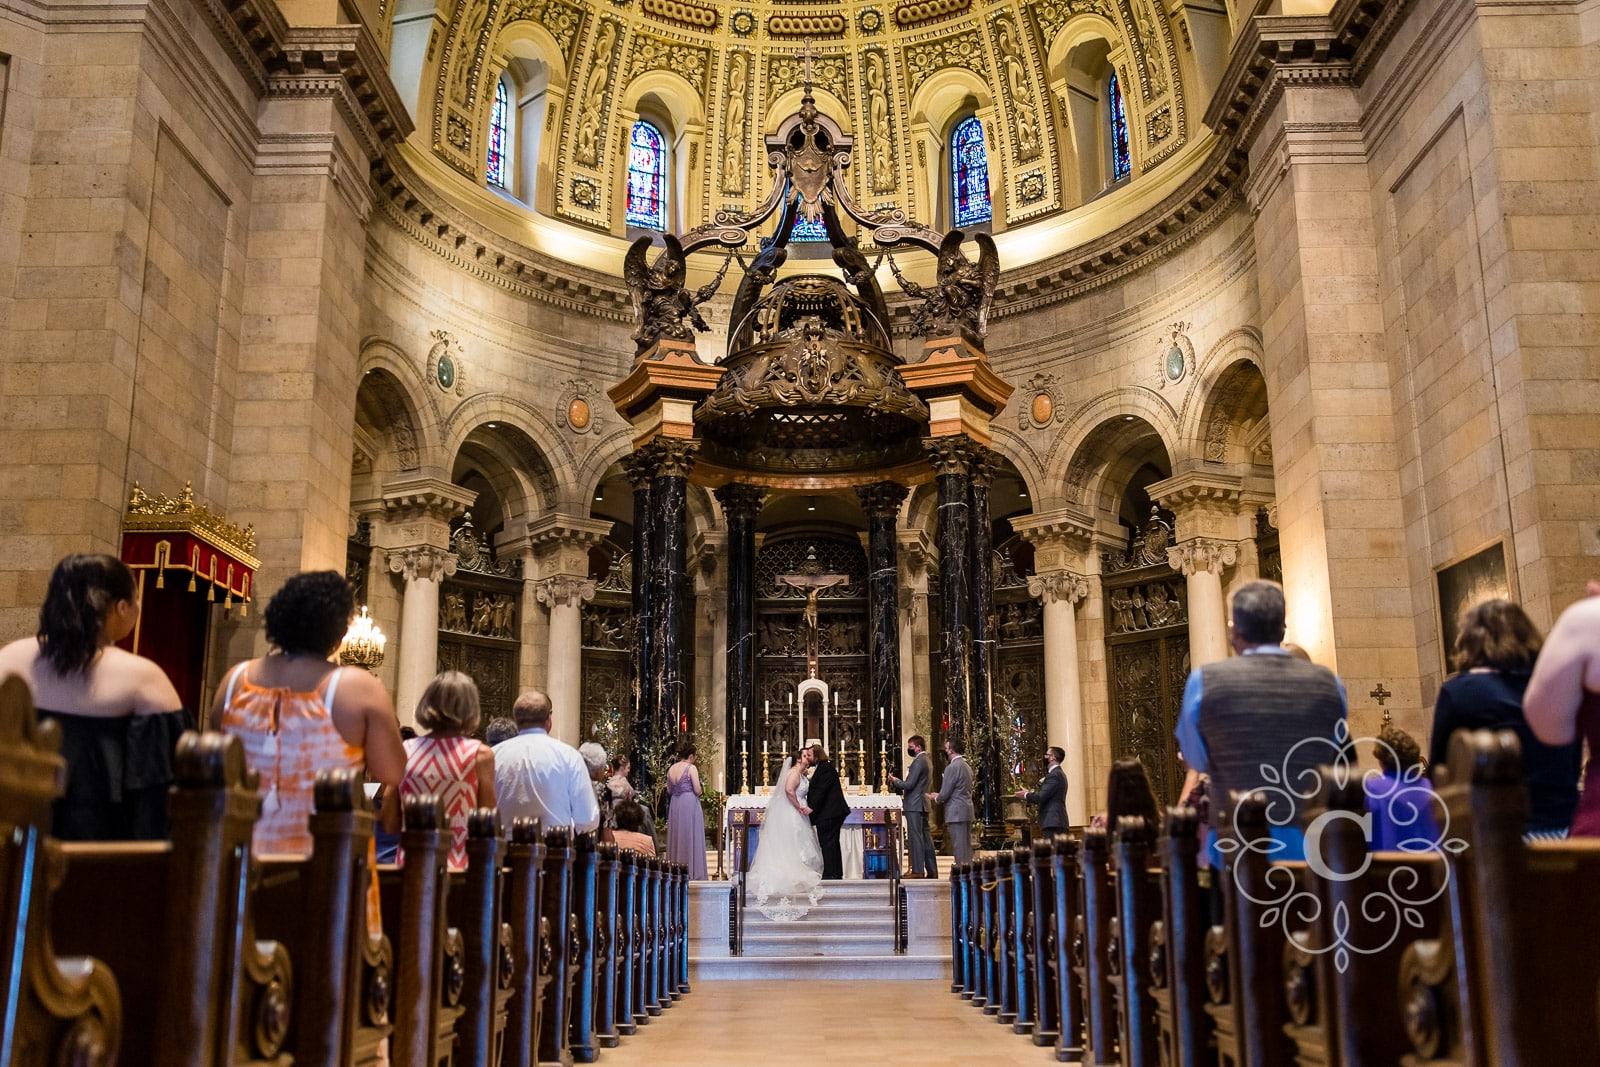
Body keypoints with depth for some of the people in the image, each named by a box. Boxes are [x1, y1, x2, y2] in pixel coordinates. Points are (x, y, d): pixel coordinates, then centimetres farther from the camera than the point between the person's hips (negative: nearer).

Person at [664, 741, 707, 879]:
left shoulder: (671, 769, 6)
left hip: (675, 805, 6)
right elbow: (697, 790, -12)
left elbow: (669, 791, 12)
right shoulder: (691, 768, -10)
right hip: (690, 804, -5)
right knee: (691, 837, 0)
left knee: (676, 837, 12)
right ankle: (693, 873, 0)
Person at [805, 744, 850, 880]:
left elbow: (821, 790, -21)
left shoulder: (825, 768, -12)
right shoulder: (821, 768, 20)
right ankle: (836, 874, 20)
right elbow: (817, 790, 20)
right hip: (833, 812, 11)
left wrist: (811, 807, -25)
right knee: (832, 844, 14)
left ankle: (830, 875, -9)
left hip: (829, 813, -11)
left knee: (827, 844, -10)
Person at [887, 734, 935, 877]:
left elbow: (909, 784, -19)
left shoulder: (918, 762, -15)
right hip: (922, 804, 10)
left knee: (915, 837, -8)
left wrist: (895, 781, -4)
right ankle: (932, 871, 12)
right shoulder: (925, 760, 17)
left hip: (914, 805, -10)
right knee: (926, 837, 10)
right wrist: (898, 783, 13)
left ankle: (918, 870, -9)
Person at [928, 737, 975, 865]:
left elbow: (945, 794, -13)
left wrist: (935, 798, 8)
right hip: (967, 810, 9)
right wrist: (939, 796, 22)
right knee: (967, 846, 11)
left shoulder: (952, 767, -14)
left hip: (956, 812, -9)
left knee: (959, 847, -5)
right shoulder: (966, 766, 14)